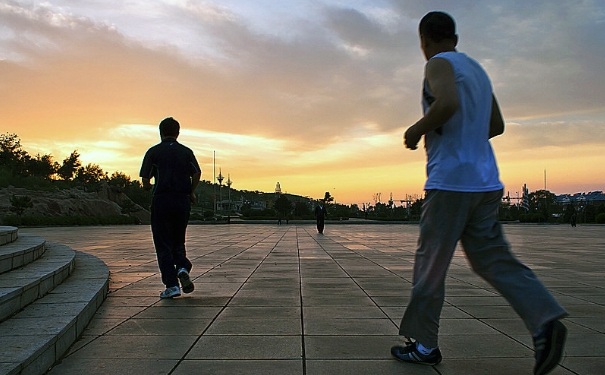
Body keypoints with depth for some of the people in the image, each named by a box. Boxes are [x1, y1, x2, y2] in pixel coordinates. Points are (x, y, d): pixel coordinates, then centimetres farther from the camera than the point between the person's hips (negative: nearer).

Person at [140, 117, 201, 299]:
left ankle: (172, 285, -1)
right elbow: (197, 173, -4)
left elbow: (145, 181, -1)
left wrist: (150, 188, 21)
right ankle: (183, 267, -9)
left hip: (161, 200, -2)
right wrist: (191, 192, 10)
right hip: (182, 200, 2)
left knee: (163, 244, 4)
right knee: (178, 241, 18)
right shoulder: (186, 152, 9)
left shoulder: (153, 152, 3)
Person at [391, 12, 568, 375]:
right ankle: (545, 319, -9)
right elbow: (497, 125, 24)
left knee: (430, 264, 2)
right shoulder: (477, 69, 21)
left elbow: (448, 103, -24)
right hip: (486, 181, 8)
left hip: (451, 179, -8)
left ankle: (423, 344, 12)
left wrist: (417, 130, -10)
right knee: (493, 258, 9)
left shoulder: (439, 64, -4)